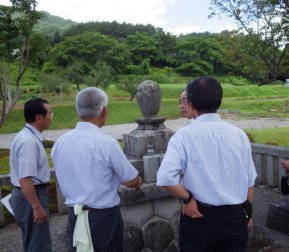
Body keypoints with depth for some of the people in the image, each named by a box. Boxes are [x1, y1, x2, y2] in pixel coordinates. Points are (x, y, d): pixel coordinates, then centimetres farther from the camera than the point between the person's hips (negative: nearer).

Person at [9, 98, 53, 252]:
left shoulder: (31, 136, 5)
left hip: (33, 193, 10)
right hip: (30, 196, -10)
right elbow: (25, 179, -29)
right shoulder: (28, 141, -26)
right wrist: (37, 207, -23)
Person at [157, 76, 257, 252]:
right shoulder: (239, 134, -3)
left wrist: (187, 198, -11)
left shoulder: (185, 135, -14)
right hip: (235, 216, 3)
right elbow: (249, 181, 3)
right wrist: (247, 212, 17)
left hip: (200, 216, -3)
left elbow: (165, 178, -26)